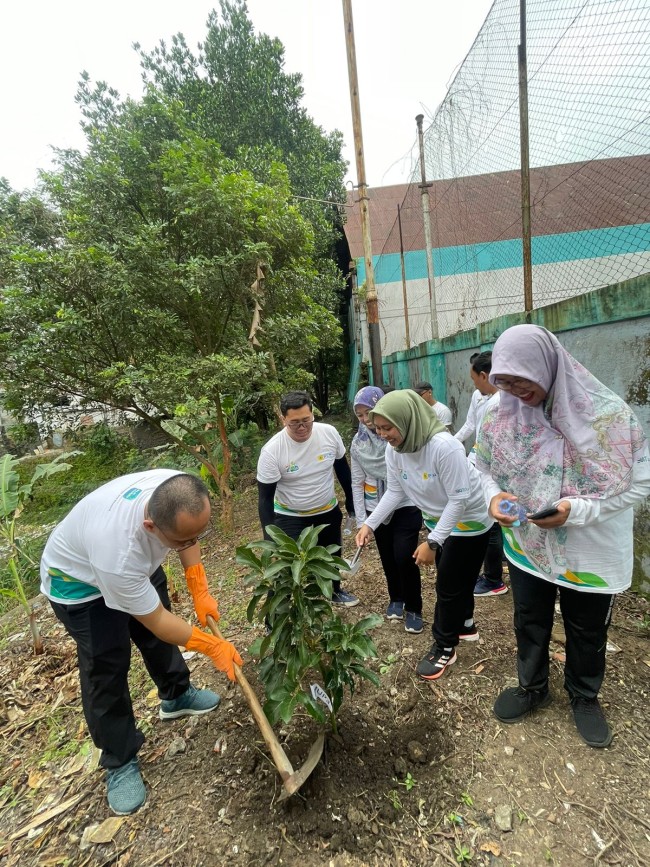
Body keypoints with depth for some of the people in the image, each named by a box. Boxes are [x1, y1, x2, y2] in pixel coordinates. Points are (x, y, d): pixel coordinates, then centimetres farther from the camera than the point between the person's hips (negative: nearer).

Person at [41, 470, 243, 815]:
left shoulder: (179, 493, -33)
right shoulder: (119, 550, -47)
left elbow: (190, 536, -7)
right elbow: (157, 622, -29)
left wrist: (200, 592, -11)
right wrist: (212, 645, -18)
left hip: (138, 562, 6)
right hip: (79, 579, -6)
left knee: (157, 633, 18)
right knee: (106, 668, -4)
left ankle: (176, 696, 42)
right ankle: (119, 762, 19)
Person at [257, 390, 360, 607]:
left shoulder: (329, 433, -17)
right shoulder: (272, 451, -26)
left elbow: (342, 467, 2)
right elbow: (265, 498, -19)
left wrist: (350, 499, 10)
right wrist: (269, 538, -21)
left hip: (328, 511, 4)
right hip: (290, 517, -4)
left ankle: (334, 590, 56)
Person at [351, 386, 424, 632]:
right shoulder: (358, 443, -2)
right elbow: (357, 483, 4)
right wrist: (361, 519, 1)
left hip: (406, 505, -3)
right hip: (376, 508, 4)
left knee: (404, 557, -6)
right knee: (387, 558, 14)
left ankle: (414, 608, 19)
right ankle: (396, 598, 41)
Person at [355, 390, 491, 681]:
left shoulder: (444, 446, -36)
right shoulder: (394, 450, -14)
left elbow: (459, 500, -32)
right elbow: (394, 491, -5)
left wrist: (432, 543, -31)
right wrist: (369, 524, -13)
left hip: (467, 522, -7)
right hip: (438, 520, 7)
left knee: (448, 586, 4)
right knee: (454, 579, 24)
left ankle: (444, 648, 25)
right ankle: (465, 624, 48)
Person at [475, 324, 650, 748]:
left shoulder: (607, 413, -20)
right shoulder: (501, 416, -11)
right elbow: (485, 468, 3)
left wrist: (577, 511, -27)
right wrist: (494, 495, -19)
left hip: (591, 553, -2)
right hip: (527, 546, 3)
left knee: (586, 632, 21)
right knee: (530, 623, 22)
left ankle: (584, 697, 50)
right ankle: (532, 688, 49)